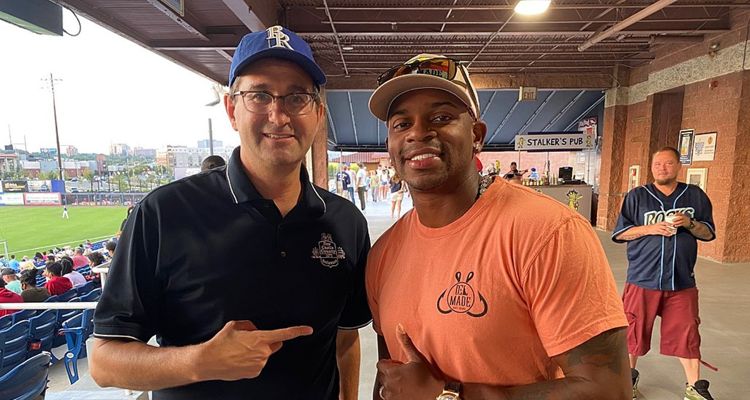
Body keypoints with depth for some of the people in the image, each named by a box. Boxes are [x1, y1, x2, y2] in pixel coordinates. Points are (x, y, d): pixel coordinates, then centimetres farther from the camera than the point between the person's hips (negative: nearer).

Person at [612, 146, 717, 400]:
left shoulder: (695, 195, 5)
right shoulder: (636, 196, -2)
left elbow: (708, 234, 9)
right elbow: (620, 233, -2)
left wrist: (690, 223, -11)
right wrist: (649, 229, -16)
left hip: (682, 281, 2)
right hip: (643, 279, -1)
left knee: (687, 333, 9)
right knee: (634, 329, 10)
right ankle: (629, 376, 31)